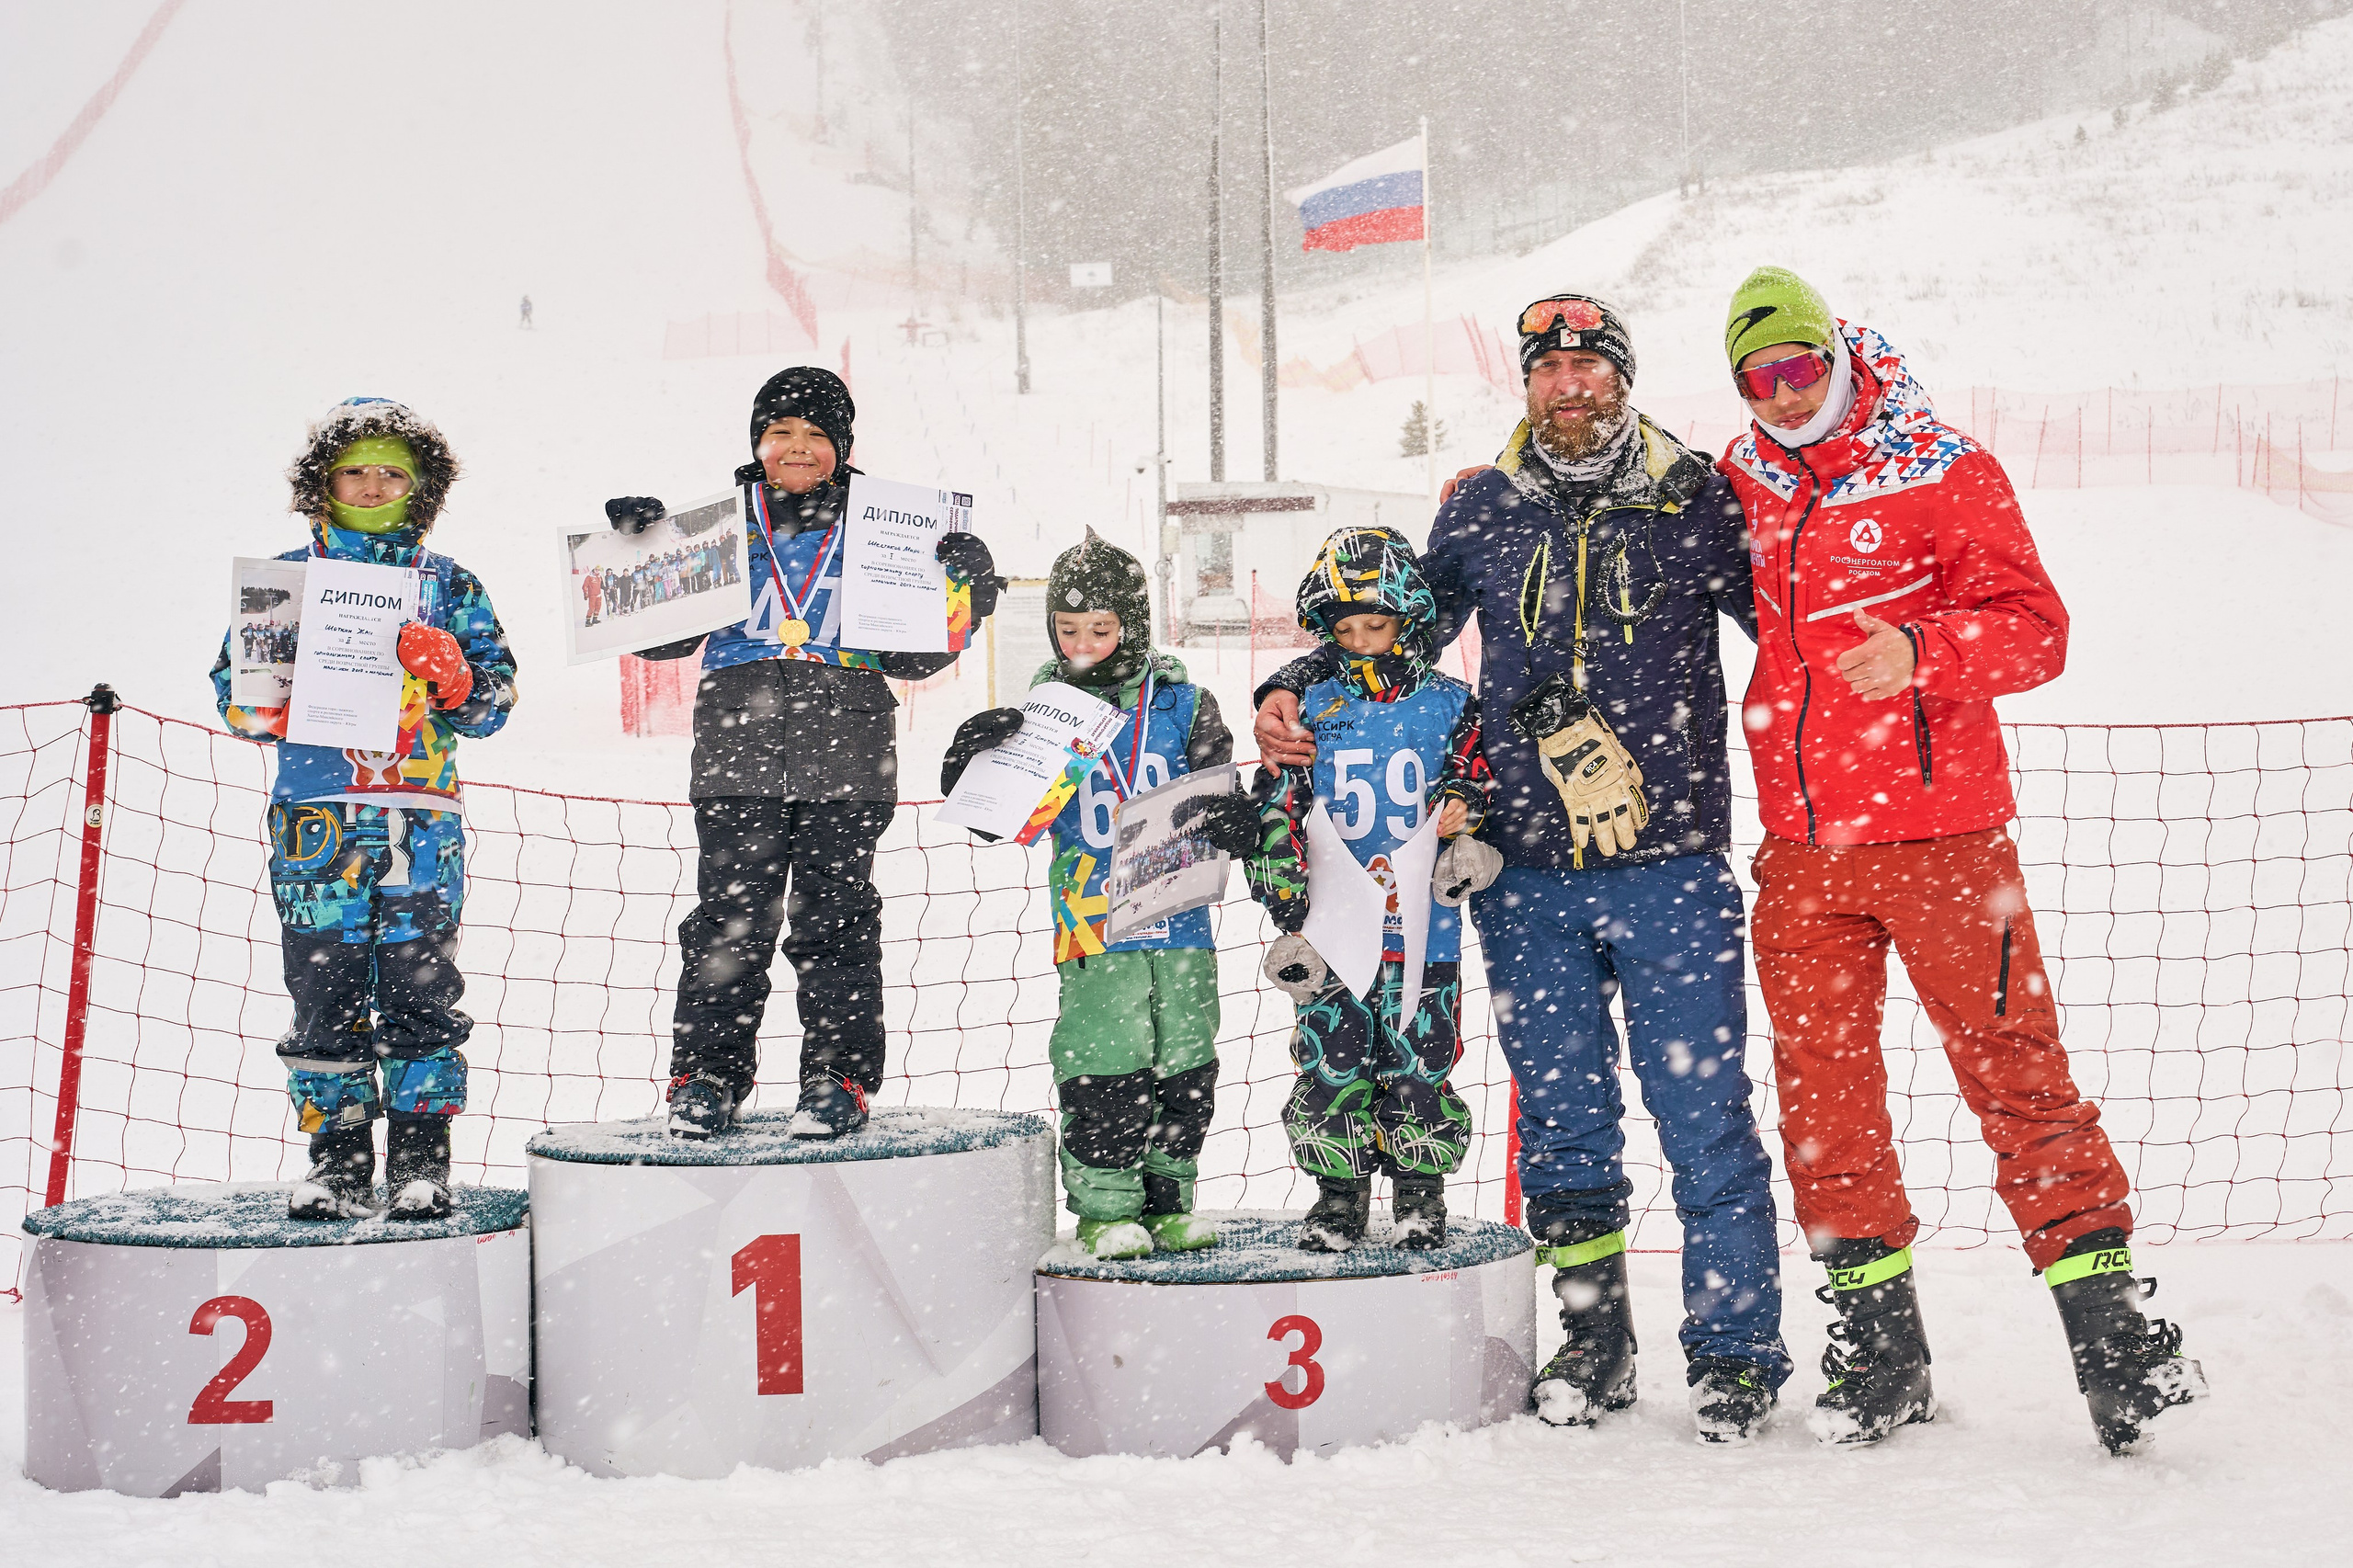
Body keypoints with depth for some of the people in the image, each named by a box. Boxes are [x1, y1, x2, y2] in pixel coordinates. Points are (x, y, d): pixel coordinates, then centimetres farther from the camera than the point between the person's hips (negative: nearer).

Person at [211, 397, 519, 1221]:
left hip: (423, 819, 0)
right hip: (317, 814, 0)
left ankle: (422, 1155, 4)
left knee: (421, 989, -3)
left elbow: (496, 701, 11)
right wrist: (269, 708, -9)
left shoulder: (449, 585, 14)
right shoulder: (286, 579, 13)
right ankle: (338, 1157, 7)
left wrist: (452, 674, -9)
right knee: (326, 991, -2)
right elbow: (232, 689, 12)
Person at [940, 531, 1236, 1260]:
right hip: (1094, 921, -2)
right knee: (1103, 1064, -6)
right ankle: (1104, 1207, 7)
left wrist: (1228, 814, -16)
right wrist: (973, 762, -14)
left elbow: (1217, 784, 6)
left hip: (1181, 919, 2)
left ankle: (1167, 1199, 21)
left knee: (1185, 1062, 7)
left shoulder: (1182, 704, 3)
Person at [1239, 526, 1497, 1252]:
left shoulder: (1449, 706, 4)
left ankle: (1421, 1194, 17)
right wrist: (1289, 906, -1)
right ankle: (1338, 1193, 16)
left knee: (1419, 1065, 1)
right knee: (1331, 1064, 1)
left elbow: (1483, 786, 11)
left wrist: (1469, 840, -10)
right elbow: (1276, 812, 6)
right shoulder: (1310, 711, 6)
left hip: (1422, 927, -1)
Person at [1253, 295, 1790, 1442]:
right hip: (1528, 876, 2)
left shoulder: (1694, 500, 2)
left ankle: (1734, 1351, 8)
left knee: (1703, 1113, -3)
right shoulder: (1483, 510, 9)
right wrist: (1293, 692, 8)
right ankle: (1594, 1343, 21)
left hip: (1670, 870, -2)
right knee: (1561, 1117, 8)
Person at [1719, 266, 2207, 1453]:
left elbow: (2034, 627, -9)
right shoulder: (1740, 486, 10)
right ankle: (1879, 1346, 16)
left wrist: (1920, 649, -25)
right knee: (1822, 1090, 6)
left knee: (2013, 1071, -4)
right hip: (1801, 845, 4)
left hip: (1939, 831, -4)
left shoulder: (1941, 473, -3)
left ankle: (2107, 1322, 4)